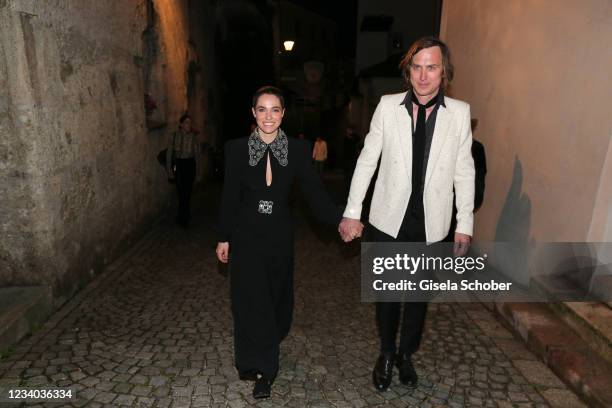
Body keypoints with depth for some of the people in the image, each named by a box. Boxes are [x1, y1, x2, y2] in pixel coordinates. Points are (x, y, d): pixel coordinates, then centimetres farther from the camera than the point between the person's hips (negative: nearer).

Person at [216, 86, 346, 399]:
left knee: (277, 297, 15)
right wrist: (223, 238, 1)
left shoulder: (297, 149, -5)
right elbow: (230, 197, -1)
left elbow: (314, 191, -7)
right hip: (247, 235, -1)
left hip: (279, 235, 2)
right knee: (252, 300, 0)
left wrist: (340, 220, -18)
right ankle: (262, 368, 19)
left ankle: (263, 358, 42)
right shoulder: (236, 149, -6)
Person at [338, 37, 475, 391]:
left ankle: (406, 354, 40)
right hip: (389, 220, 0)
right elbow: (367, 161, -2)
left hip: (432, 225, 1)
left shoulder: (460, 112, -2)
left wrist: (465, 224, 2)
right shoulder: (388, 106, -5)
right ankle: (386, 354, 37)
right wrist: (352, 212, -3)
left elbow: (464, 171, 2)